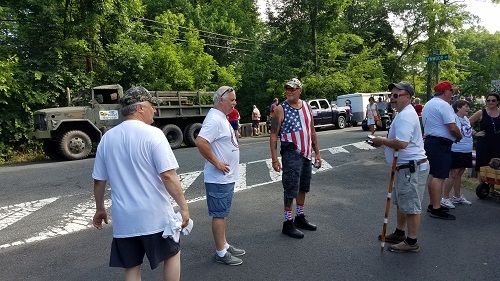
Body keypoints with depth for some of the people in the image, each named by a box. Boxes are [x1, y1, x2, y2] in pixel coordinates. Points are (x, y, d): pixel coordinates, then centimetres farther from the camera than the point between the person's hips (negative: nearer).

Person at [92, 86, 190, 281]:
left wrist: (100, 209, 22)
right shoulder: (152, 134, -13)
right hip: (155, 215, -4)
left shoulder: (107, 137, 3)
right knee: (172, 254, 19)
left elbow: (98, 180, 9)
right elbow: (168, 176, -19)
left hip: (124, 218, 5)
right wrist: (183, 207, -12)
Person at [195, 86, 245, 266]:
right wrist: (216, 163, -24)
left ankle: (224, 245, 31)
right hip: (219, 178, -10)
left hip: (227, 177, 10)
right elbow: (200, 142, -31)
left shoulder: (221, 118, 13)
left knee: (223, 213, 18)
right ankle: (221, 253, 14)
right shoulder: (214, 120, -20)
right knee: (219, 214, 1)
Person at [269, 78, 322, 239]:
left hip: (307, 154, 6)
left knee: (303, 187, 16)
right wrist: (274, 159, -15)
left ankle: (300, 218, 32)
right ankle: (288, 224, 9)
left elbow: (312, 131, 14)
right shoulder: (281, 109, -8)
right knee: (291, 189, -4)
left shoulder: (307, 107, 8)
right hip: (291, 153, -6)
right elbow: (273, 135, -9)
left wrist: (317, 153, 11)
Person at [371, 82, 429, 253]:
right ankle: (399, 234, 36)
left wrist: (382, 141, -16)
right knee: (401, 203, 22)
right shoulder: (404, 114, 16)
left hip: (412, 167, -12)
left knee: (411, 206, 0)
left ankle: (411, 242, 12)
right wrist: (384, 141, 10)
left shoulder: (405, 116, -21)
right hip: (404, 166, 12)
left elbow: (401, 143, -31)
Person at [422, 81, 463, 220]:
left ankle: (433, 204, 23)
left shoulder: (428, 104, 17)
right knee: (439, 176, -10)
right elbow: (453, 127, -20)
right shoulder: (443, 105, -14)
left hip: (429, 140, 10)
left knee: (433, 174, 15)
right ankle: (436, 209, -9)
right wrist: (459, 137, -2)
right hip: (441, 143, -10)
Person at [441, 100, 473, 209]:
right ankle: (445, 198, 1)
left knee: (460, 173, 15)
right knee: (453, 174, -7)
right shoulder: (453, 118, -13)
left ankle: (457, 196, 26)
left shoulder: (467, 119, 14)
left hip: (467, 151, 9)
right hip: (456, 150, -9)